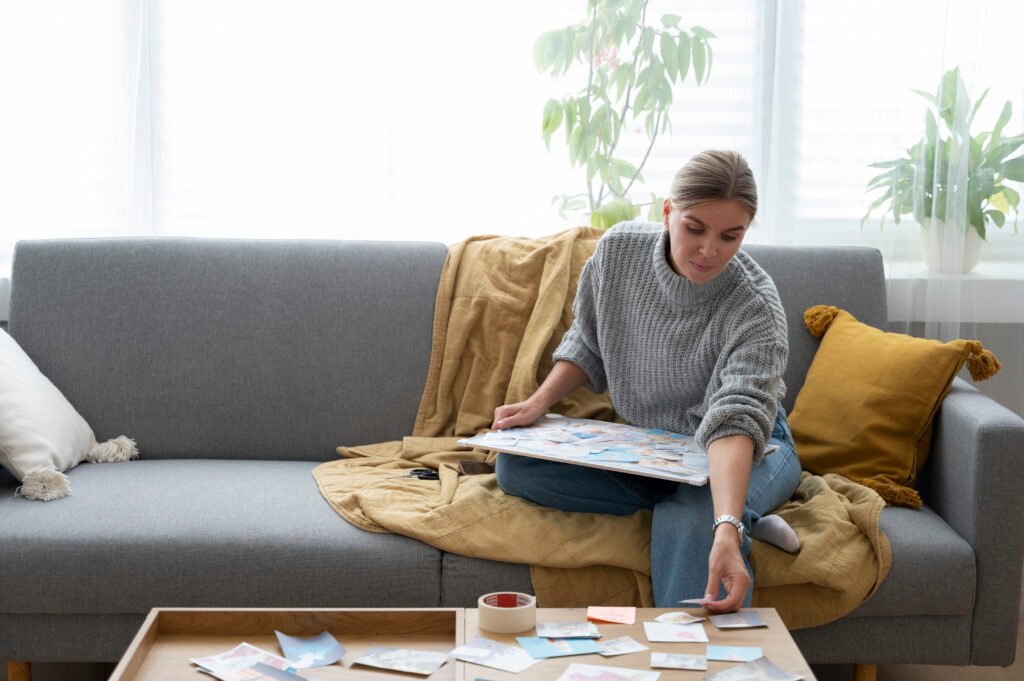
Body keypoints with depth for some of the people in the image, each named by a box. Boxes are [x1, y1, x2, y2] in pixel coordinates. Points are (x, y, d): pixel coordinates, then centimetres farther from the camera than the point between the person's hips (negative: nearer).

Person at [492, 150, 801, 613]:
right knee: (515, 466, -20)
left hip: (748, 452, -6)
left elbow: (735, 421, -41)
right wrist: (539, 402, -12)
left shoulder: (756, 309, -26)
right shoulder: (619, 249, -12)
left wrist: (726, 530, -56)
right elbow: (588, 344, 6)